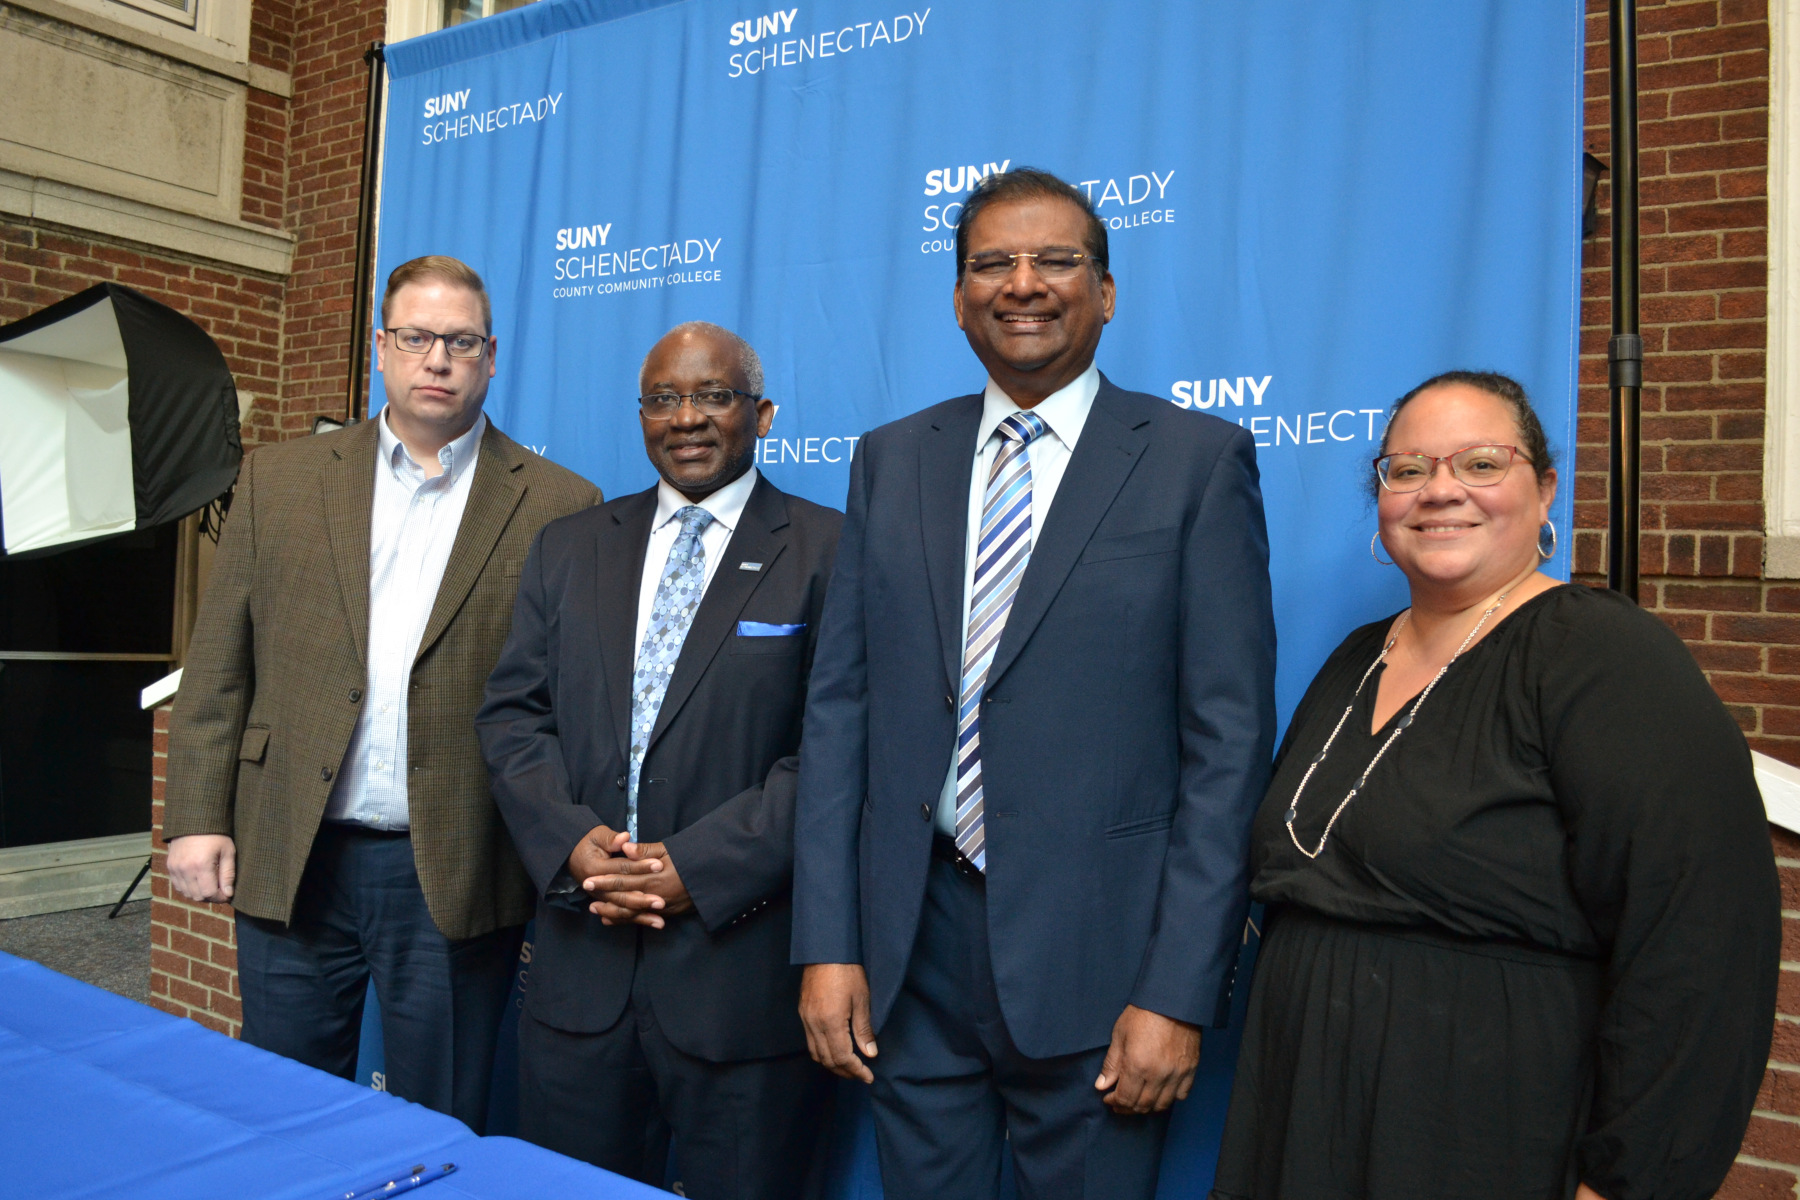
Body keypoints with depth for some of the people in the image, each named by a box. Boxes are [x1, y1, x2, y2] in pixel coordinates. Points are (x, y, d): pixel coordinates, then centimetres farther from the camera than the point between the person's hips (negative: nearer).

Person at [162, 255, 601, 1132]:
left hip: (455, 880, -2)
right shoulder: (280, 479, 8)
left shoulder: (557, 506, -1)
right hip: (290, 863, 3)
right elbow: (219, 665, 8)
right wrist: (198, 817, 1)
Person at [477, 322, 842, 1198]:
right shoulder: (567, 548, 12)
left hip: (744, 969, -4)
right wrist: (569, 840, -8)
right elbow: (512, 714, 8)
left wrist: (700, 866, -16)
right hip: (580, 965, 4)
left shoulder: (829, 554, -4)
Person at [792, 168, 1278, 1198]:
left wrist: (1179, 993, -11)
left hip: (1095, 956, -3)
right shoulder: (891, 460, 7)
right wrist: (828, 943, 0)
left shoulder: (1200, 461, -3)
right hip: (911, 949, 4)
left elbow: (1229, 739, -7)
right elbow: (840, 705, 5)